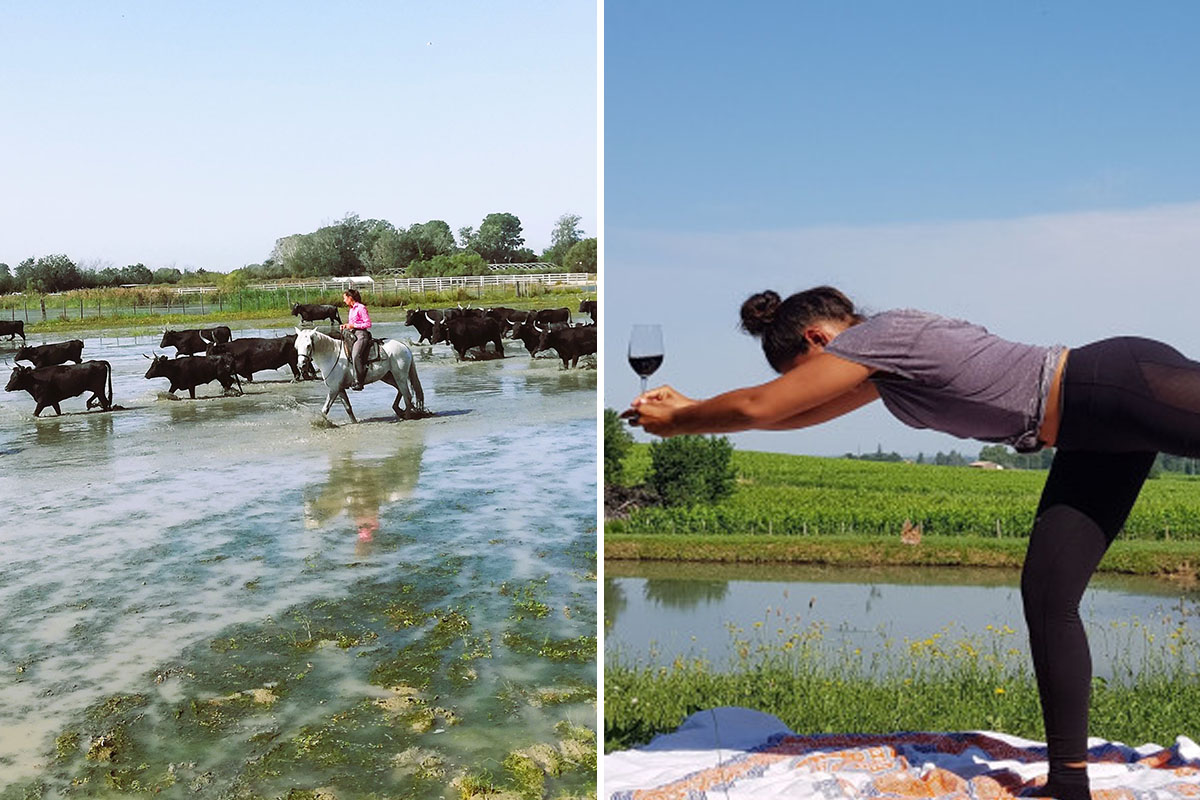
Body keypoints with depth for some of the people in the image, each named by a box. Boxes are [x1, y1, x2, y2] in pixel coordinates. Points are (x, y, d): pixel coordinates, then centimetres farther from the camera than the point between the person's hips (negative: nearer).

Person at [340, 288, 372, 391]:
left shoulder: (361, 308, -8)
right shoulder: (351, 309, 19)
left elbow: (368, 324, -12)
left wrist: (353, 325, -15)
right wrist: (346, 325, 9)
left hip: (361, 334, -10)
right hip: (352, 334, 10)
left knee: (355, 355, -26)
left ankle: (358, 382, -27)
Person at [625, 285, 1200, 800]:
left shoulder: (877, 334, -14)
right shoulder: (886, 357, 15)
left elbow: (759, 406, -12)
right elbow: (796, 413, 24)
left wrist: (672, 422, 2)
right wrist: (687, 407, 24)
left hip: (1124, 384, -10)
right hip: (1097, 435, 10)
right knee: (1047, 598, 6)